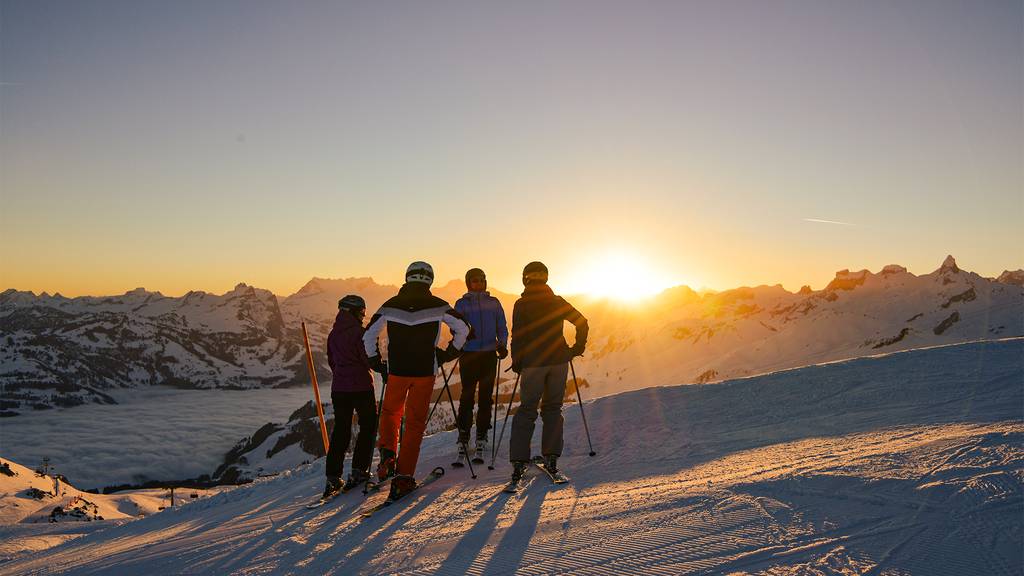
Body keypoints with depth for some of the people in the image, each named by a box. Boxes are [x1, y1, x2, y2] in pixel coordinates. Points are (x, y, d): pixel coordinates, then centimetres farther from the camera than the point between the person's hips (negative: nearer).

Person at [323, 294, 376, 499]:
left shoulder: (333, 333, 10)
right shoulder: (358, 331, -12)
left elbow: (331, 361, 16)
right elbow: (368, 358, -16)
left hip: (339, 387, 6)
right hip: (361, 386, -6)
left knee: (340, 430, 10)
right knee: (368, 426, 8)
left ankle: (333, 477, 8)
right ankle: (358, 471, 3)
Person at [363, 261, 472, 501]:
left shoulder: (391, 305, -1)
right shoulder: (437, 305, -4)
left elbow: (369, 335, 2)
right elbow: (463, 327, 0)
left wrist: (376, 362, 12)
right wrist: (451, 352, 12)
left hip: (396, 370, 1)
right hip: (425, 372, -1)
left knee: (390, 412, 26)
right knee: (415, 422, 7)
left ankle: (388, 453, 7)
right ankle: (403, 476, 5)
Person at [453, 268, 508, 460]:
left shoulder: (493, 303, 12)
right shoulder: (462, 304, 7)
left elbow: (502, 328, 13)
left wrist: (502, 345, -4)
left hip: (489, 355, 2)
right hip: (469, 355, -2)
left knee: (486, 397, 3)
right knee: (467, 396, -6)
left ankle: (482, 435, 13)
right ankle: (463, 436, 1)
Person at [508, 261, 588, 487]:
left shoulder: (522, 304, -3)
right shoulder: (558, 302, 6)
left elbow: (518, 336, -8)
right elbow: (582, 322, 5)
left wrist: (516, 363, 2)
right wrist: (577, 348, 13)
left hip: (533, 362, -3)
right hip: (559, 360, 3)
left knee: (527, 409, 4)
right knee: (553, 408, 13)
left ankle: (519, 461, -2)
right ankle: (551, 459, 10)